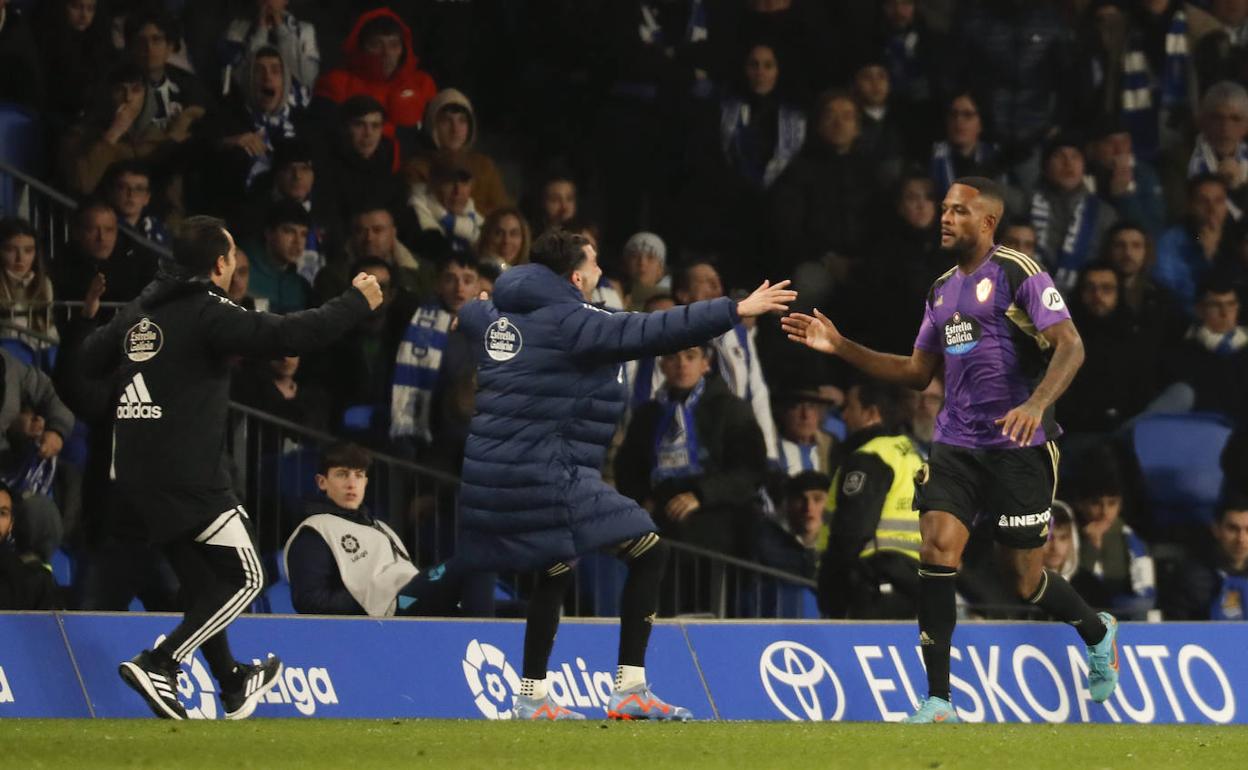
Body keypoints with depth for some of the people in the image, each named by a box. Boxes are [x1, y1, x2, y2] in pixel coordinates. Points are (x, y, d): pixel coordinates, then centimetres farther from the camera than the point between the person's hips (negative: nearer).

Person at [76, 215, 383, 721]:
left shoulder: (141, 309, 10)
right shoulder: (208, 313, -13)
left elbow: (91, 359, 19)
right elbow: (286, 335, -21)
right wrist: (356, 302, -10)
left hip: (136, 475, 8)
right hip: (188, 476, -8)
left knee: (202, 580, 21)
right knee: (245, 579, 2)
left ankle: (234, 687, 31)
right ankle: (159, 665, -12)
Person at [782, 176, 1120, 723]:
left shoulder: (1018, 273, -8)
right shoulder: (942, 290, 15)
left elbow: (1070, 346, -16)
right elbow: (916, 372, 22)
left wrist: (1037, 403, -33)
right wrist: (841, 347, 13)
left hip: (1017, 446, -6)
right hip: (955, 445, 6)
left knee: (1023, 579, 3)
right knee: (937, 550, -13)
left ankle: (1097, 633, 36)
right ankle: (938, 703, -11)